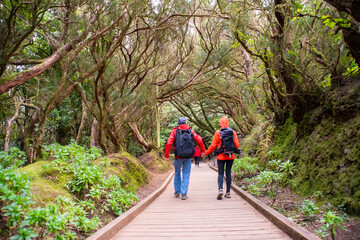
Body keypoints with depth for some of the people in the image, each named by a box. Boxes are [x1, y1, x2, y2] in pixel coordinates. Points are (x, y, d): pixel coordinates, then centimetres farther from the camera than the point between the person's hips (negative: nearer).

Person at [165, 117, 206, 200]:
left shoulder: (175, 131, -1)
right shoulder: (190, 131, 4)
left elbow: (169, 142, -12)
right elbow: (199, 140, -2)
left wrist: (166, 155, -9)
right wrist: (203, 150, 5)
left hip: (179, 156, 0)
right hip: (188, 157, 1)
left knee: (177, 173, 20)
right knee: (186, 175, 8)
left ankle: (177, 191, 29)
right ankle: (184, 194, 4)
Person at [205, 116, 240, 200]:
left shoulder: (218, 132, -6)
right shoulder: (233, 132, 1)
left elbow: (213, 145, -6)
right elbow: (237, 145, 1)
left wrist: (206, 153, 6)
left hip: (221, 156, -2)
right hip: (231, 156, 2)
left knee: (220, 173, 3)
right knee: (228, 173, 10)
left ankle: (220, 189, -16)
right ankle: (228, 192, 13)